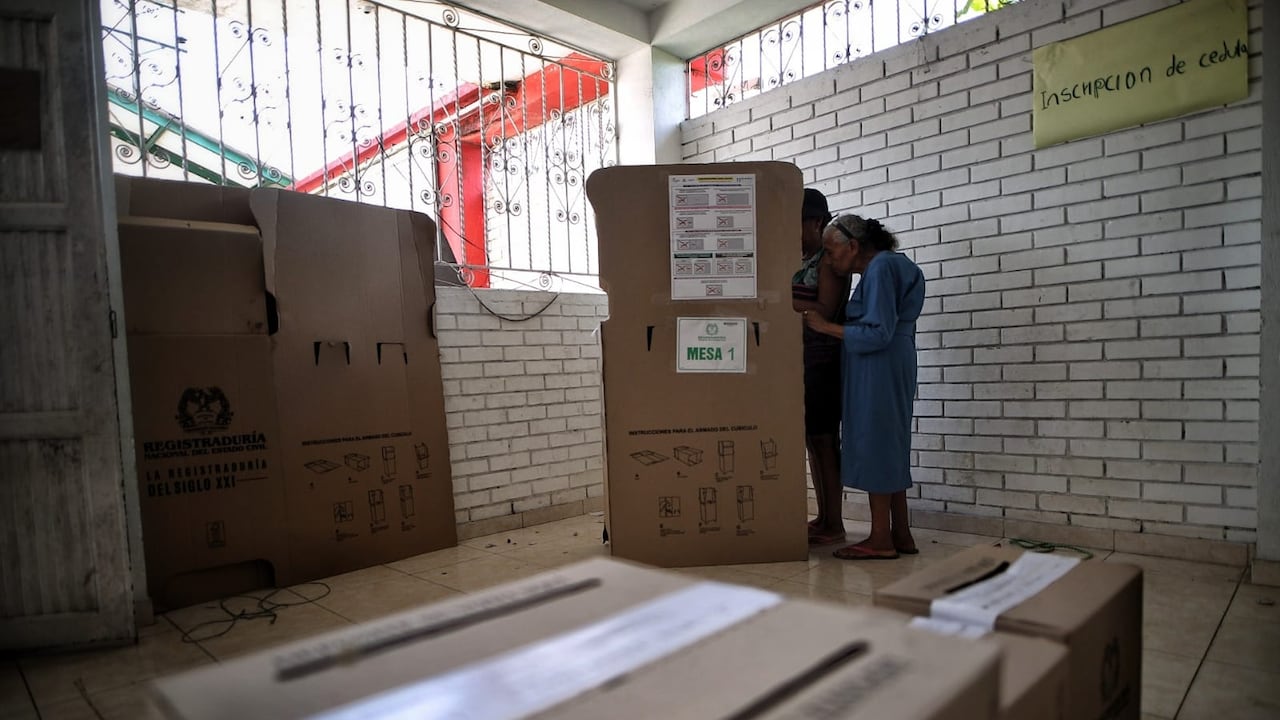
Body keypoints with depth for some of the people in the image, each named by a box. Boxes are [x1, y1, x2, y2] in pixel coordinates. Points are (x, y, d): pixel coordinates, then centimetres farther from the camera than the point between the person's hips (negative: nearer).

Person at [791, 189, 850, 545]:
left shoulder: (829, 259, -6)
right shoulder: (800, 262, 17)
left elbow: (824, 311, -15)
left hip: (822, 359, -8)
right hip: (800, 357, 8)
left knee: (824, 439, -5)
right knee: (811, 439, 9)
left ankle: (834, 523, 2)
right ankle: (823, 517, 17)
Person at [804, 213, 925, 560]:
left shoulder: (880, 268, -13)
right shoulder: (882, 266, 16)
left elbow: (877, 333, -20)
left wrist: (826, 326, -15)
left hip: (880, 367, -10)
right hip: (885, 369, 10)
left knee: (875, 446, -5)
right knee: (889, 448, 11)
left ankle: (881, 539, 3)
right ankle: (901, 535, 18)